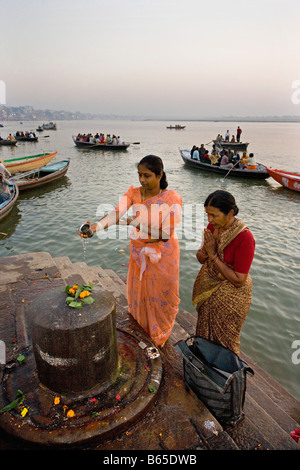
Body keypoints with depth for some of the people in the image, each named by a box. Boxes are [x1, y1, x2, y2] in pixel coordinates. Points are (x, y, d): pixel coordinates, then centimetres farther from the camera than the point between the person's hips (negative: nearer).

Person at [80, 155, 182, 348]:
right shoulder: (134, 193, -5)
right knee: (139, 292, 17)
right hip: (139, 253, 4)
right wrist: (97, 226, -39)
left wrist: (138, 225, -27)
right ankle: (141, 328, 46)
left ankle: (159, 336, 39)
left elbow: (166, 234, -20)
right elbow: (117, 213, -20)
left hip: (162, 256, -3)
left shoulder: (171, 198, -17)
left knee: (160, 294, 11)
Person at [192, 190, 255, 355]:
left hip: (230, 296, -6)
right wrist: (205, 249, -23)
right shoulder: (212, 226, -9)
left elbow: (238, 280, -27)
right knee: (204, 332, 25)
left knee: (222, 339, 15)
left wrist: (213, 255, -27)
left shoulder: (244, 238, -28)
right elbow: (200, 258, 1)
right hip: (207, 287, 6)